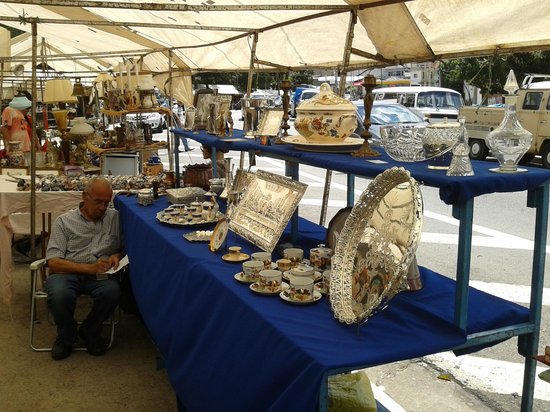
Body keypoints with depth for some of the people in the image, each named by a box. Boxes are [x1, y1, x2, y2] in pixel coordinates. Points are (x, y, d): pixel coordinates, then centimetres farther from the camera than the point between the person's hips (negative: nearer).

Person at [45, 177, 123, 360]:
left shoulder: (114, 217, 11)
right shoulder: (65, 221, 5)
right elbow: (53, 262, -5)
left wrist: (117, 256, -10)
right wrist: (90, 268, -18)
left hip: (100, 274, 1)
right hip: (68, 272, -1)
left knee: (112, 291, -33)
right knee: (59, 294, -35)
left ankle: (90, 332, 0)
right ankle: (65, 336, 1)